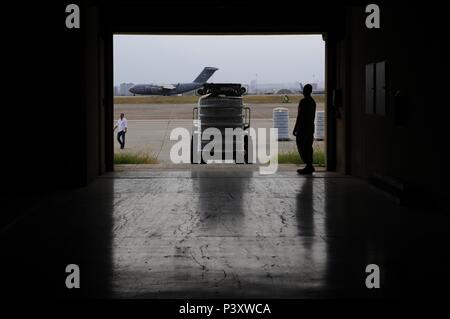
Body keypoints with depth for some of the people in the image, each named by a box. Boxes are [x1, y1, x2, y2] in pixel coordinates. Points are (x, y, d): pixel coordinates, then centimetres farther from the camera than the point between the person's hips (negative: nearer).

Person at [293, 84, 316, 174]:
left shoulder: (303, 102, -14)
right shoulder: (313, 102, 13)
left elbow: (299, 116, -16)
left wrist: (295, 129, -12)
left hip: (303, 128, -8)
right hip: (310, 128, 8)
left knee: (301, 147, -6)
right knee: (308, 147, 10)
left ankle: (309, 166, -11)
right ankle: (309, 167, 10)